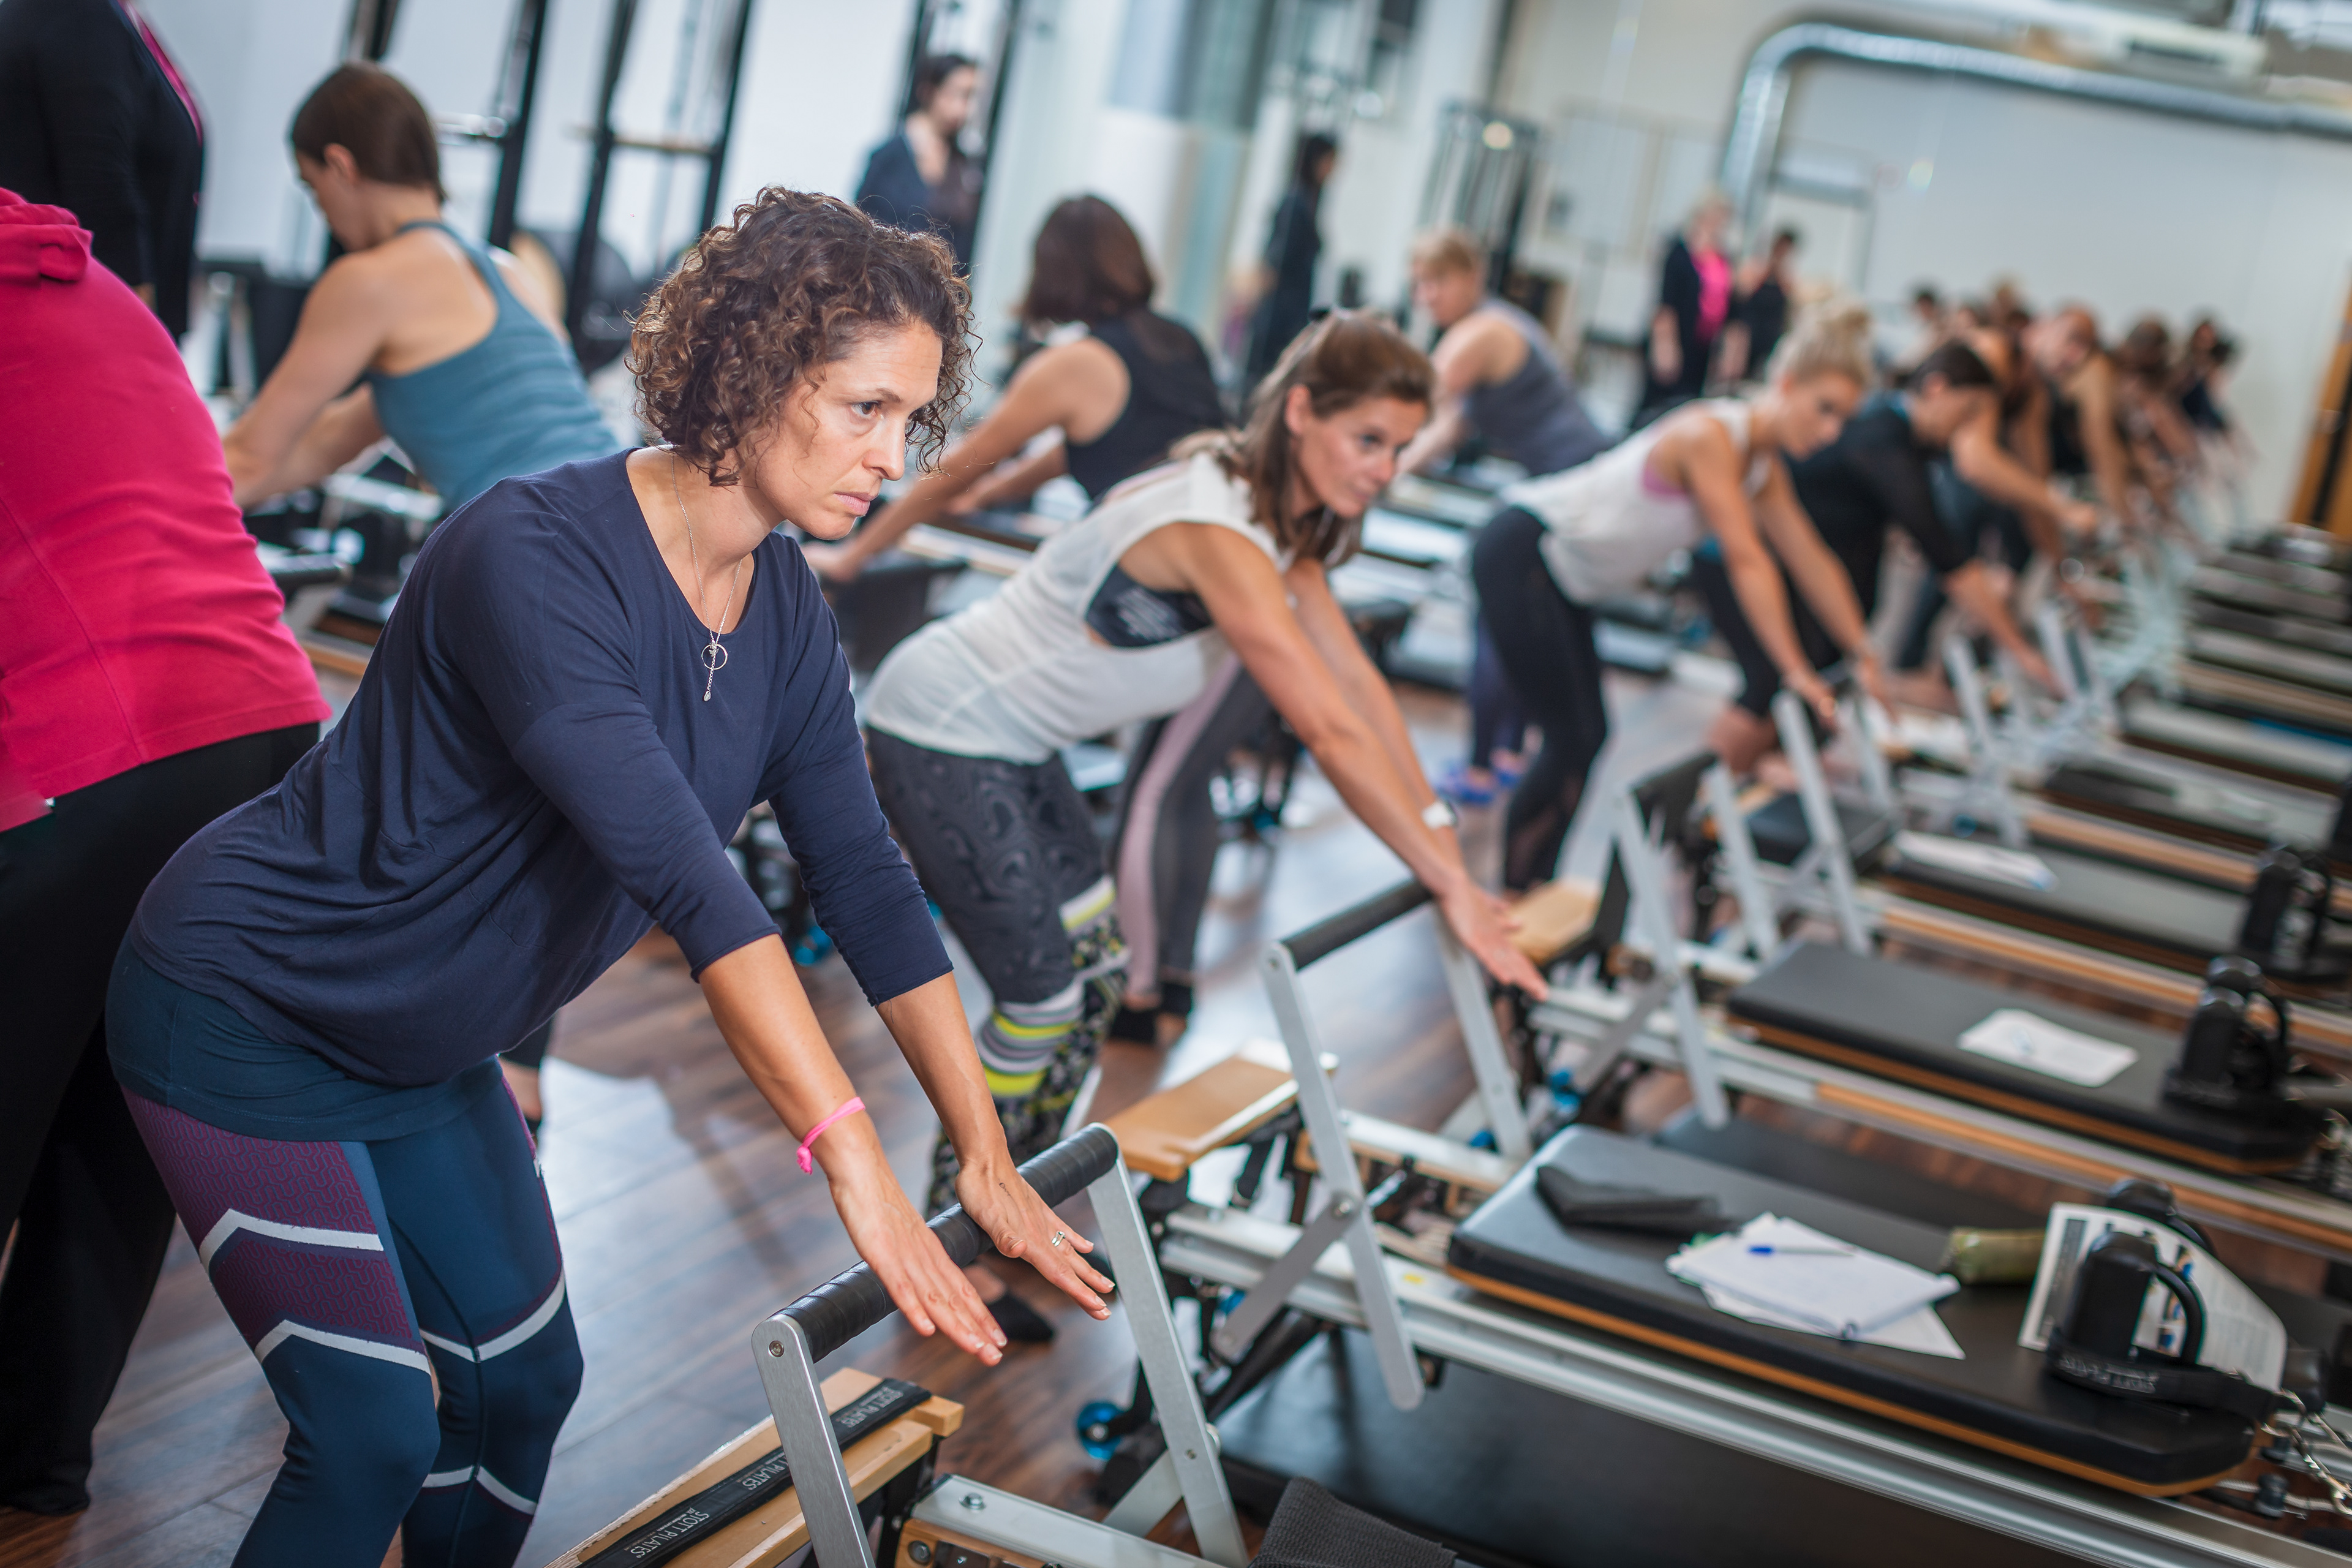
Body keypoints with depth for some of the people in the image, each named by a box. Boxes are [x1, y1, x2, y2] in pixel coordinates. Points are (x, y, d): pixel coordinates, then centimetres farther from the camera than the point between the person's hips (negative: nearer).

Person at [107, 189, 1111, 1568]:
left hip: (425, 1048, 8)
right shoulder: (535, 557, -31)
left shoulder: (784, 610, -5)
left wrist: (989, 1161, -7)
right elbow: (681, 871, -40)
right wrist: (853, 1159, -45)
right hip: (248, 1015, -8)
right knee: (374, 1434, -10)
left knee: (525, 1379, 12)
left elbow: (869, 883, -3)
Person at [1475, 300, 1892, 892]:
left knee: (1587, 738, 9)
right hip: (1520, 553, -9)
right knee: (1573, 741, -9)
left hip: (1560, 575, 9)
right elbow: (1746, 560, -27)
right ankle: (1511, 898, 2)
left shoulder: (1763, 464, 5)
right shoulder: (1711, 436, -24)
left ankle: (1528, 890, 16)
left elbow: (1811, 560, 11)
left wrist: (1865, 656, 11)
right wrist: (1796, 672, -27)